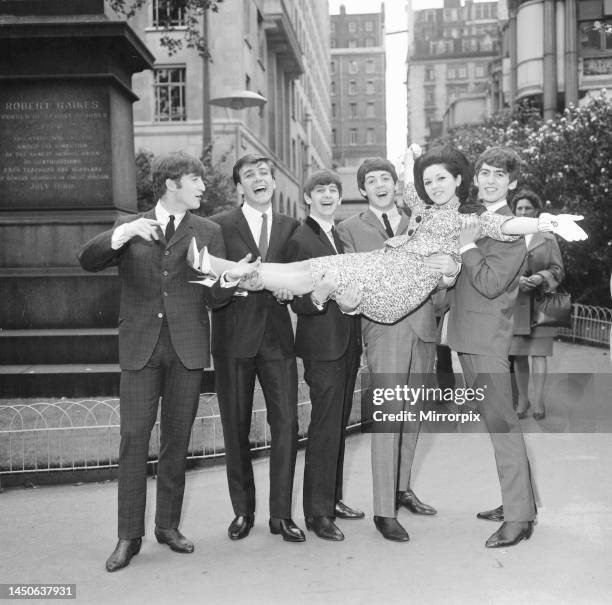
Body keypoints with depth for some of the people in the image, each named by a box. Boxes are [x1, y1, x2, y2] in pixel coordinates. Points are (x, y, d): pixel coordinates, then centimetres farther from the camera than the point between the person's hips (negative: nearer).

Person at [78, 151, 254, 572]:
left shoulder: (208, 232, 10)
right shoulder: (128, 228, 10)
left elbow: (213, 298, 4)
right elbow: (88, 261, -4)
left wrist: (230, 279, -19)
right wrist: (121, 235, -20)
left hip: (187, 347, 1)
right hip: (140, 347, -1)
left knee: (177, 439, 6)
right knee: (134, 438, -4)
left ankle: (169, 525, 19)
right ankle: (129, 535, 4)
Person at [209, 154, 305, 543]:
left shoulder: (291, 227, 12)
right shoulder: (220, 226, 2)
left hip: (277, 336, 2)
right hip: (234, 337, -2)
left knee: (286, 423, -3)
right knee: (236, 427, 5)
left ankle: (282, 513, 8)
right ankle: (243, 510, 19)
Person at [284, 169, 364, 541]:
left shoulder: (344, 236, 13)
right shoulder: (300, 240, -8)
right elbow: (296, 302, -12)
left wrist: (351, 303, 0)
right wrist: (318, 299, -32)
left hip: (348, 342, 7)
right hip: (322, 343, -7)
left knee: (338, 424, 14)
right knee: (325, 426, -7)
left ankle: (333, 499, 25)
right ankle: (318, 512, 1)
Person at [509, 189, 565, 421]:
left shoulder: (548, 239, 11)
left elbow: (558, 270, 6)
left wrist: (541, 277, -14)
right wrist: (516, 279, -14)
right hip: (515, 302, 1)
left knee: (538, 352, -8)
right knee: (518, 354, 3)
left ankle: (538, 401, -9)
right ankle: (522, 399, 14)